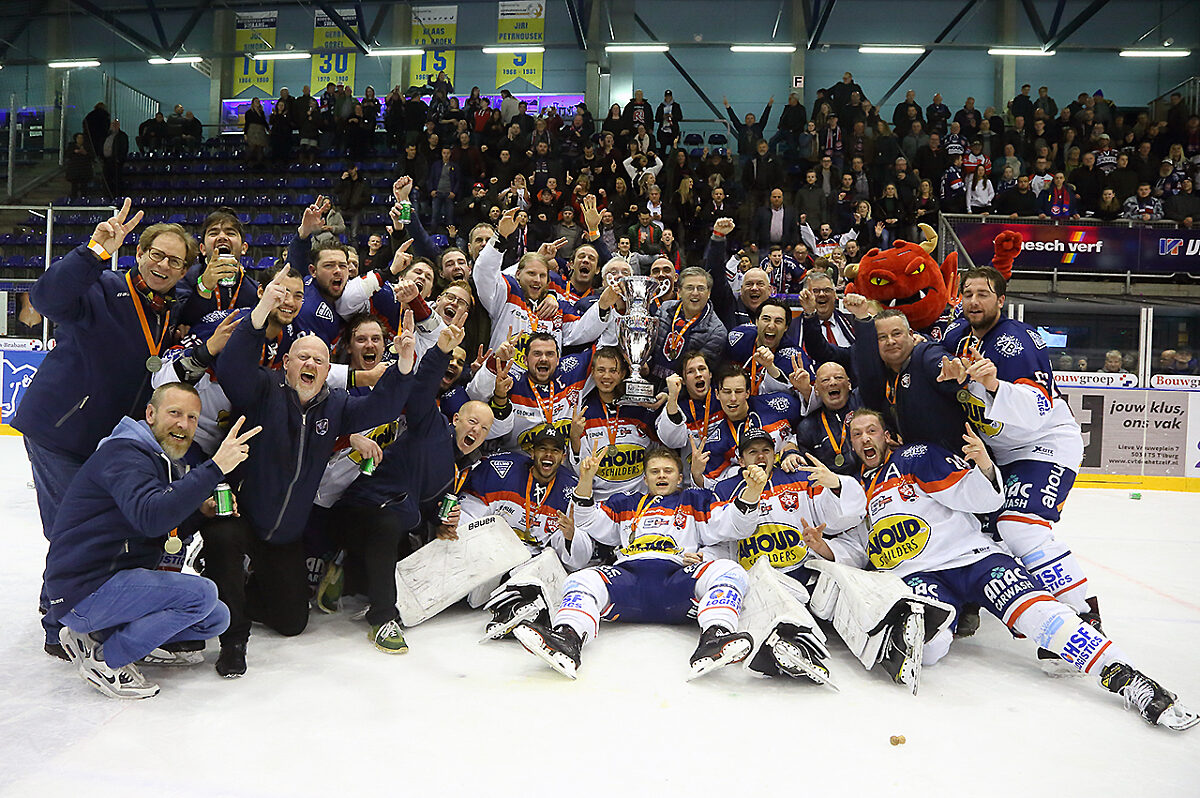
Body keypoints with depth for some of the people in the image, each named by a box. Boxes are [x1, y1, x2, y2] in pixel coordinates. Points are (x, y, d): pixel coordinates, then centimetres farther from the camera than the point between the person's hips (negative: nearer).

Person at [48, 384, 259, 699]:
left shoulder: (167, 465, 14)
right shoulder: (123, 453, -17)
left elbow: (165, 531, 18)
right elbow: (151, 517, -35)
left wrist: (200, 509, -2)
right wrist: (215, 468, -38)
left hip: (121, 582, 10)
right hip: (82, 592, -10)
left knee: (216, 618, 6)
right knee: (201, 593, -23)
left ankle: (98, 635, 9)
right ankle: (105, 659, -6)